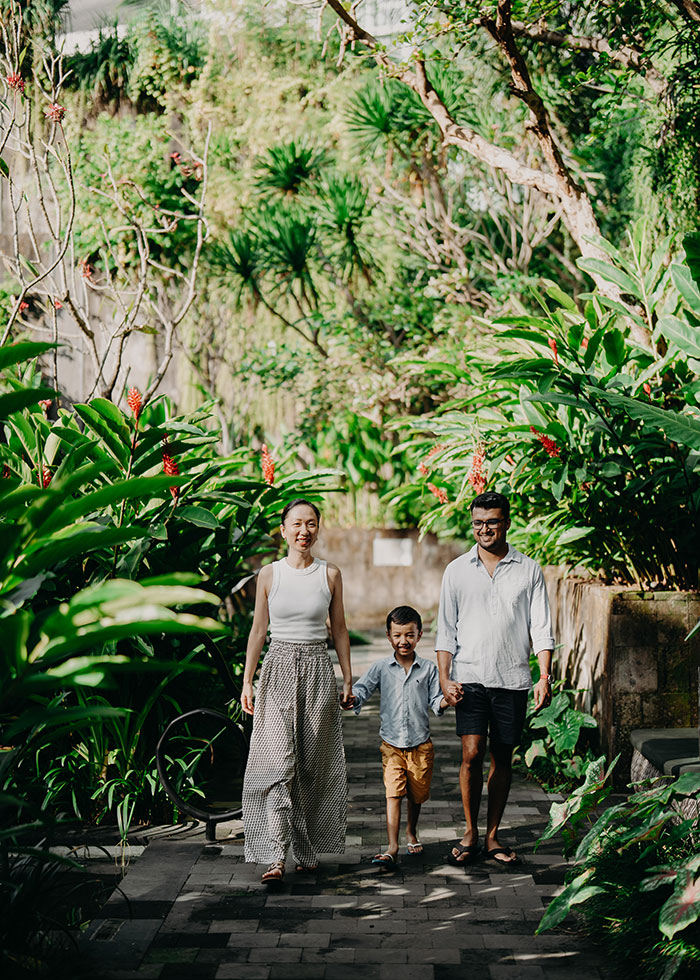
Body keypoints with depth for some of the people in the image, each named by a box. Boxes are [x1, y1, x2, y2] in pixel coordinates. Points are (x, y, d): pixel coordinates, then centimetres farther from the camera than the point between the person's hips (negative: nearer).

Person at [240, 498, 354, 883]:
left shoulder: (330, 574, 4)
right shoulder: (269, 574, 2)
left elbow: (339, 629, 10)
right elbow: (258, 630, 6)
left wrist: (348, 679, 8)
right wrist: (247, 681, 4)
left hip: (318, 670, 1)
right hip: (279, 668, -1)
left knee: (313, 764, 5)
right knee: (277, 762, -11)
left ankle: (307, 851, 17)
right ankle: (275, 856, -14)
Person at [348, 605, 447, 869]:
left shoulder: (428, 669, 2)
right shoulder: (381, 668, 1)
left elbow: (435, 700, 2)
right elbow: (362, 689, -4)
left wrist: (447, 700, -20)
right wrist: (352, 698, -25)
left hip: (420, 743, 1)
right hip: (392, 744, -1)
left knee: (416, 794, 14)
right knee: (393, 794, -12)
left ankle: (411, 833, 39)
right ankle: (392, 848, -15)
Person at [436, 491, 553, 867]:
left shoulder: (529, 570, 5)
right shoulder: (457, 571, 6)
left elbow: (541, 628, 3)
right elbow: (446, 630, 6)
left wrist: (545, 676, -8)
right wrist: (444, 679, -4)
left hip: (512, 679, 1)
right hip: (470, 677, -1)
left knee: (503, 758, 5)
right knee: (472, 755, -8)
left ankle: (492, 836, 16)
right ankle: (469, 833, 6)